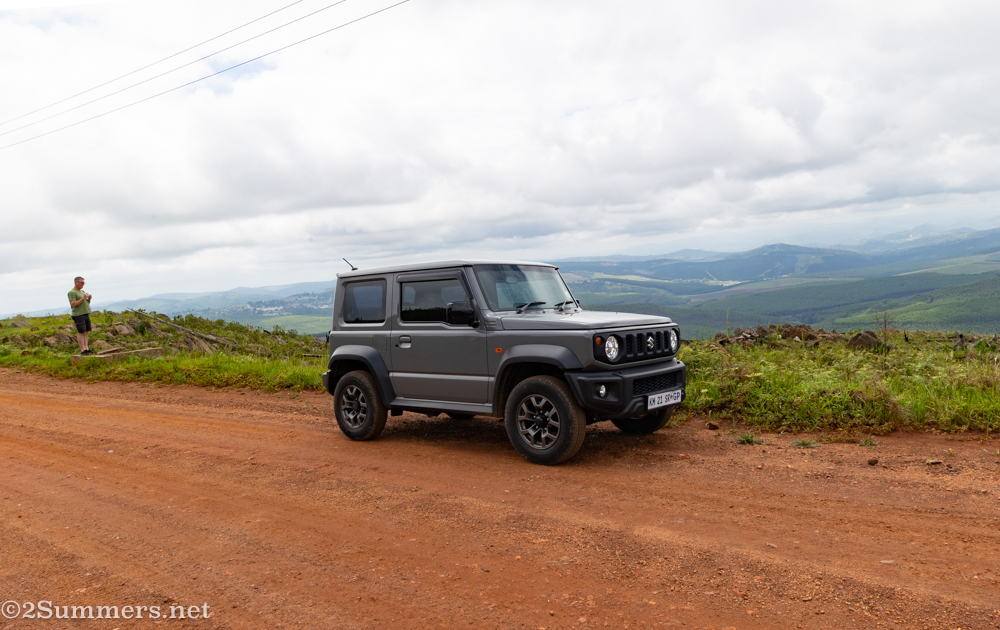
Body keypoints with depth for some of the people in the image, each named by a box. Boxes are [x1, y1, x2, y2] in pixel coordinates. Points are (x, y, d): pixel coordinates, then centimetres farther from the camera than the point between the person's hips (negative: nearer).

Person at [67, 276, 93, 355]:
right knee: (81, 332, -8)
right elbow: (73, 304, -16)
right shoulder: (72, 292, -6)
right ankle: (83, 350, -8)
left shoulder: (82, 291, 19)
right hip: (79, 315, -8)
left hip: (86, 314, 8)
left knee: (86, 332, 6)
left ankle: (86, 348, 8)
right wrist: (82, 298, -18)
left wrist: (89, 299, 2)